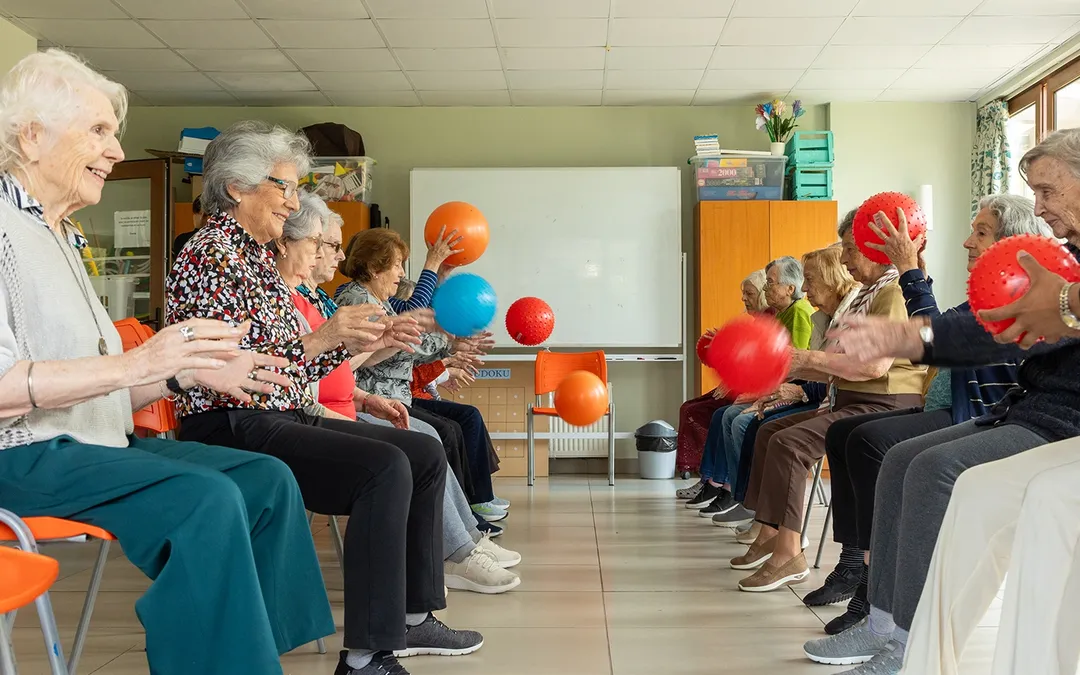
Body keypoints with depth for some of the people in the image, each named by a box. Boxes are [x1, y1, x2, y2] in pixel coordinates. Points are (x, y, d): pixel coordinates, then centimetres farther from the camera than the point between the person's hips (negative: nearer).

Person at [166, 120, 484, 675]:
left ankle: (411, 617, 10)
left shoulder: (258, 255, 18)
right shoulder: (211, 254, -11)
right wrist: (321, 339, -25)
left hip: (283, 418, 10)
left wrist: (359, 342, 17)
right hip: (231, 429, -10)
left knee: (426, 453, 3)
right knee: (385, 466, -28)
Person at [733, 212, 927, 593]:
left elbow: (875, 365, -26)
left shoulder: (896, 293, -13)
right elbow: (839, 370, 19)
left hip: (885, 406, -11)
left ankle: (789, 553, -20)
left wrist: (809, 358, -19)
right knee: (769, 430, 8)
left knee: (789, 441, -24)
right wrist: (792, 368, 9)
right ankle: (770, 534, 10)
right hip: (852, 402, 11)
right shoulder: (868, 294, 20)